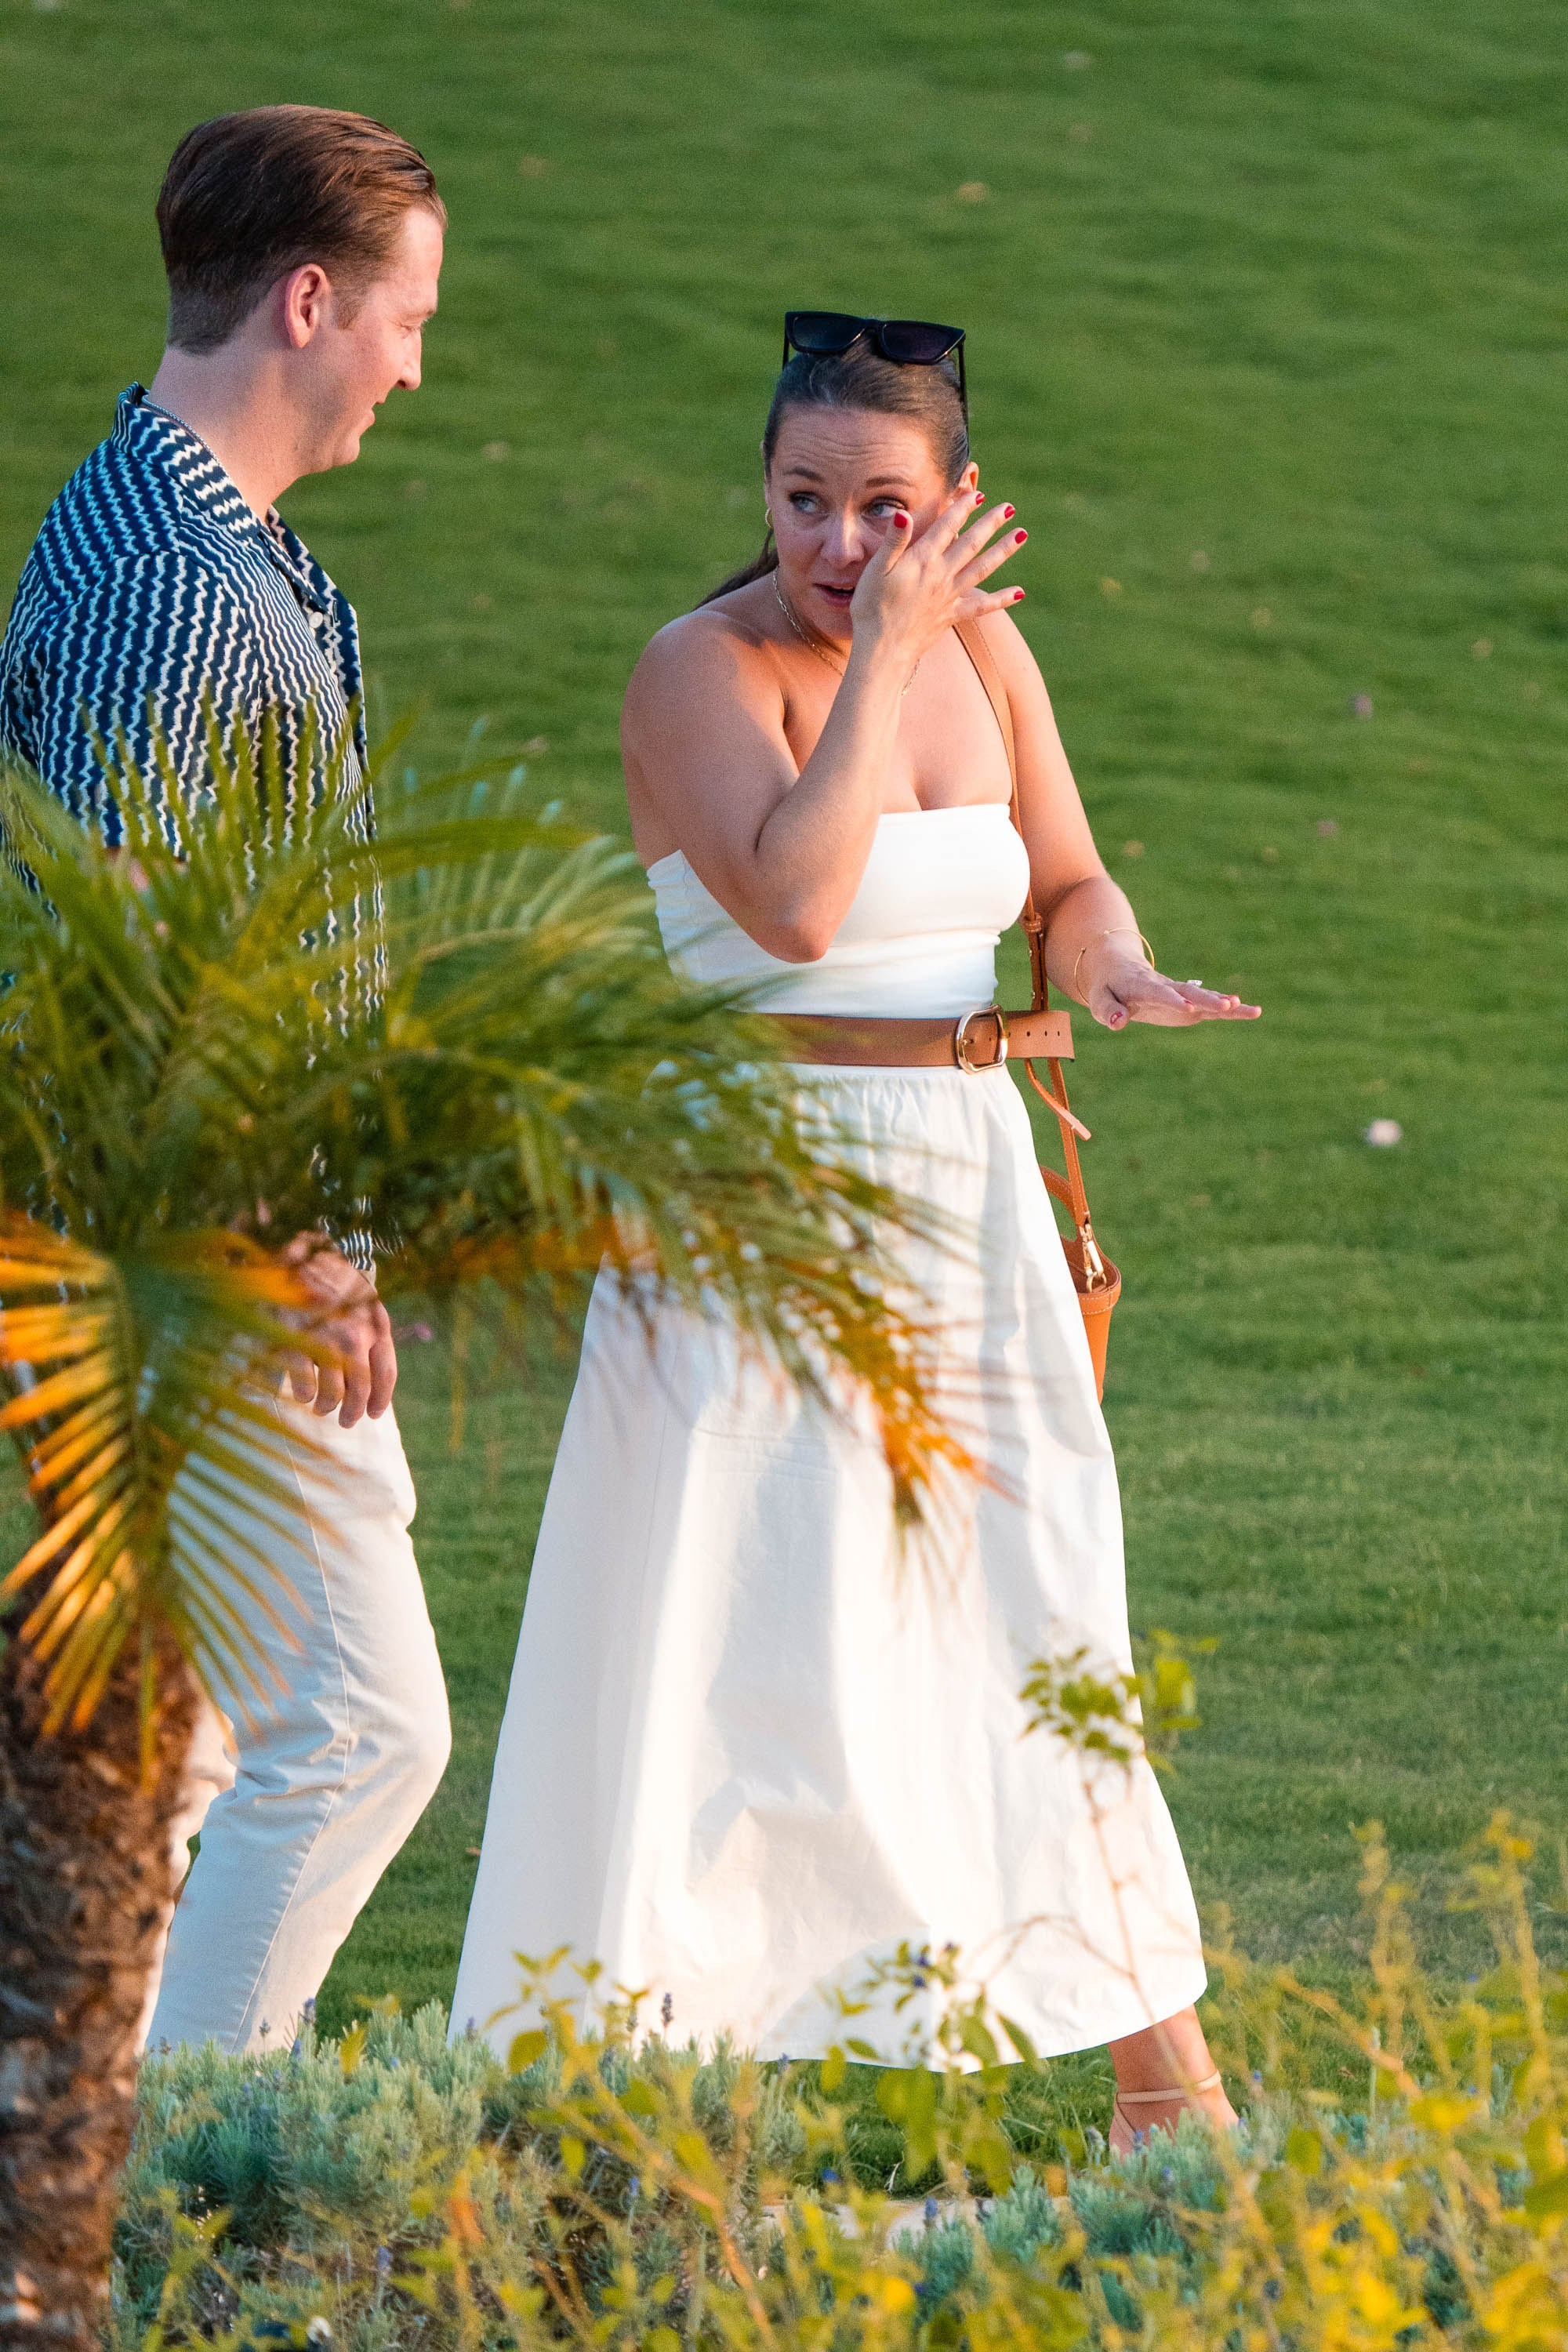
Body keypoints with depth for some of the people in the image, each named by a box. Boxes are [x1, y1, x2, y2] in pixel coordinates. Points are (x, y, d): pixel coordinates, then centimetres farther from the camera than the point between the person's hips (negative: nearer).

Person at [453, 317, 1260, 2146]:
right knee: (724, 1634, -8)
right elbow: (796, 906, -26)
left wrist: (1115, 969, -6)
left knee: (1036, 1623, 13)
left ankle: (1168, 2090, 24)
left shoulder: (982, 646, 7)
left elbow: (1071, 887, 17)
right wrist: (880, 653, -20)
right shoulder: (699, 669, -11)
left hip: (967, 1185, 6)